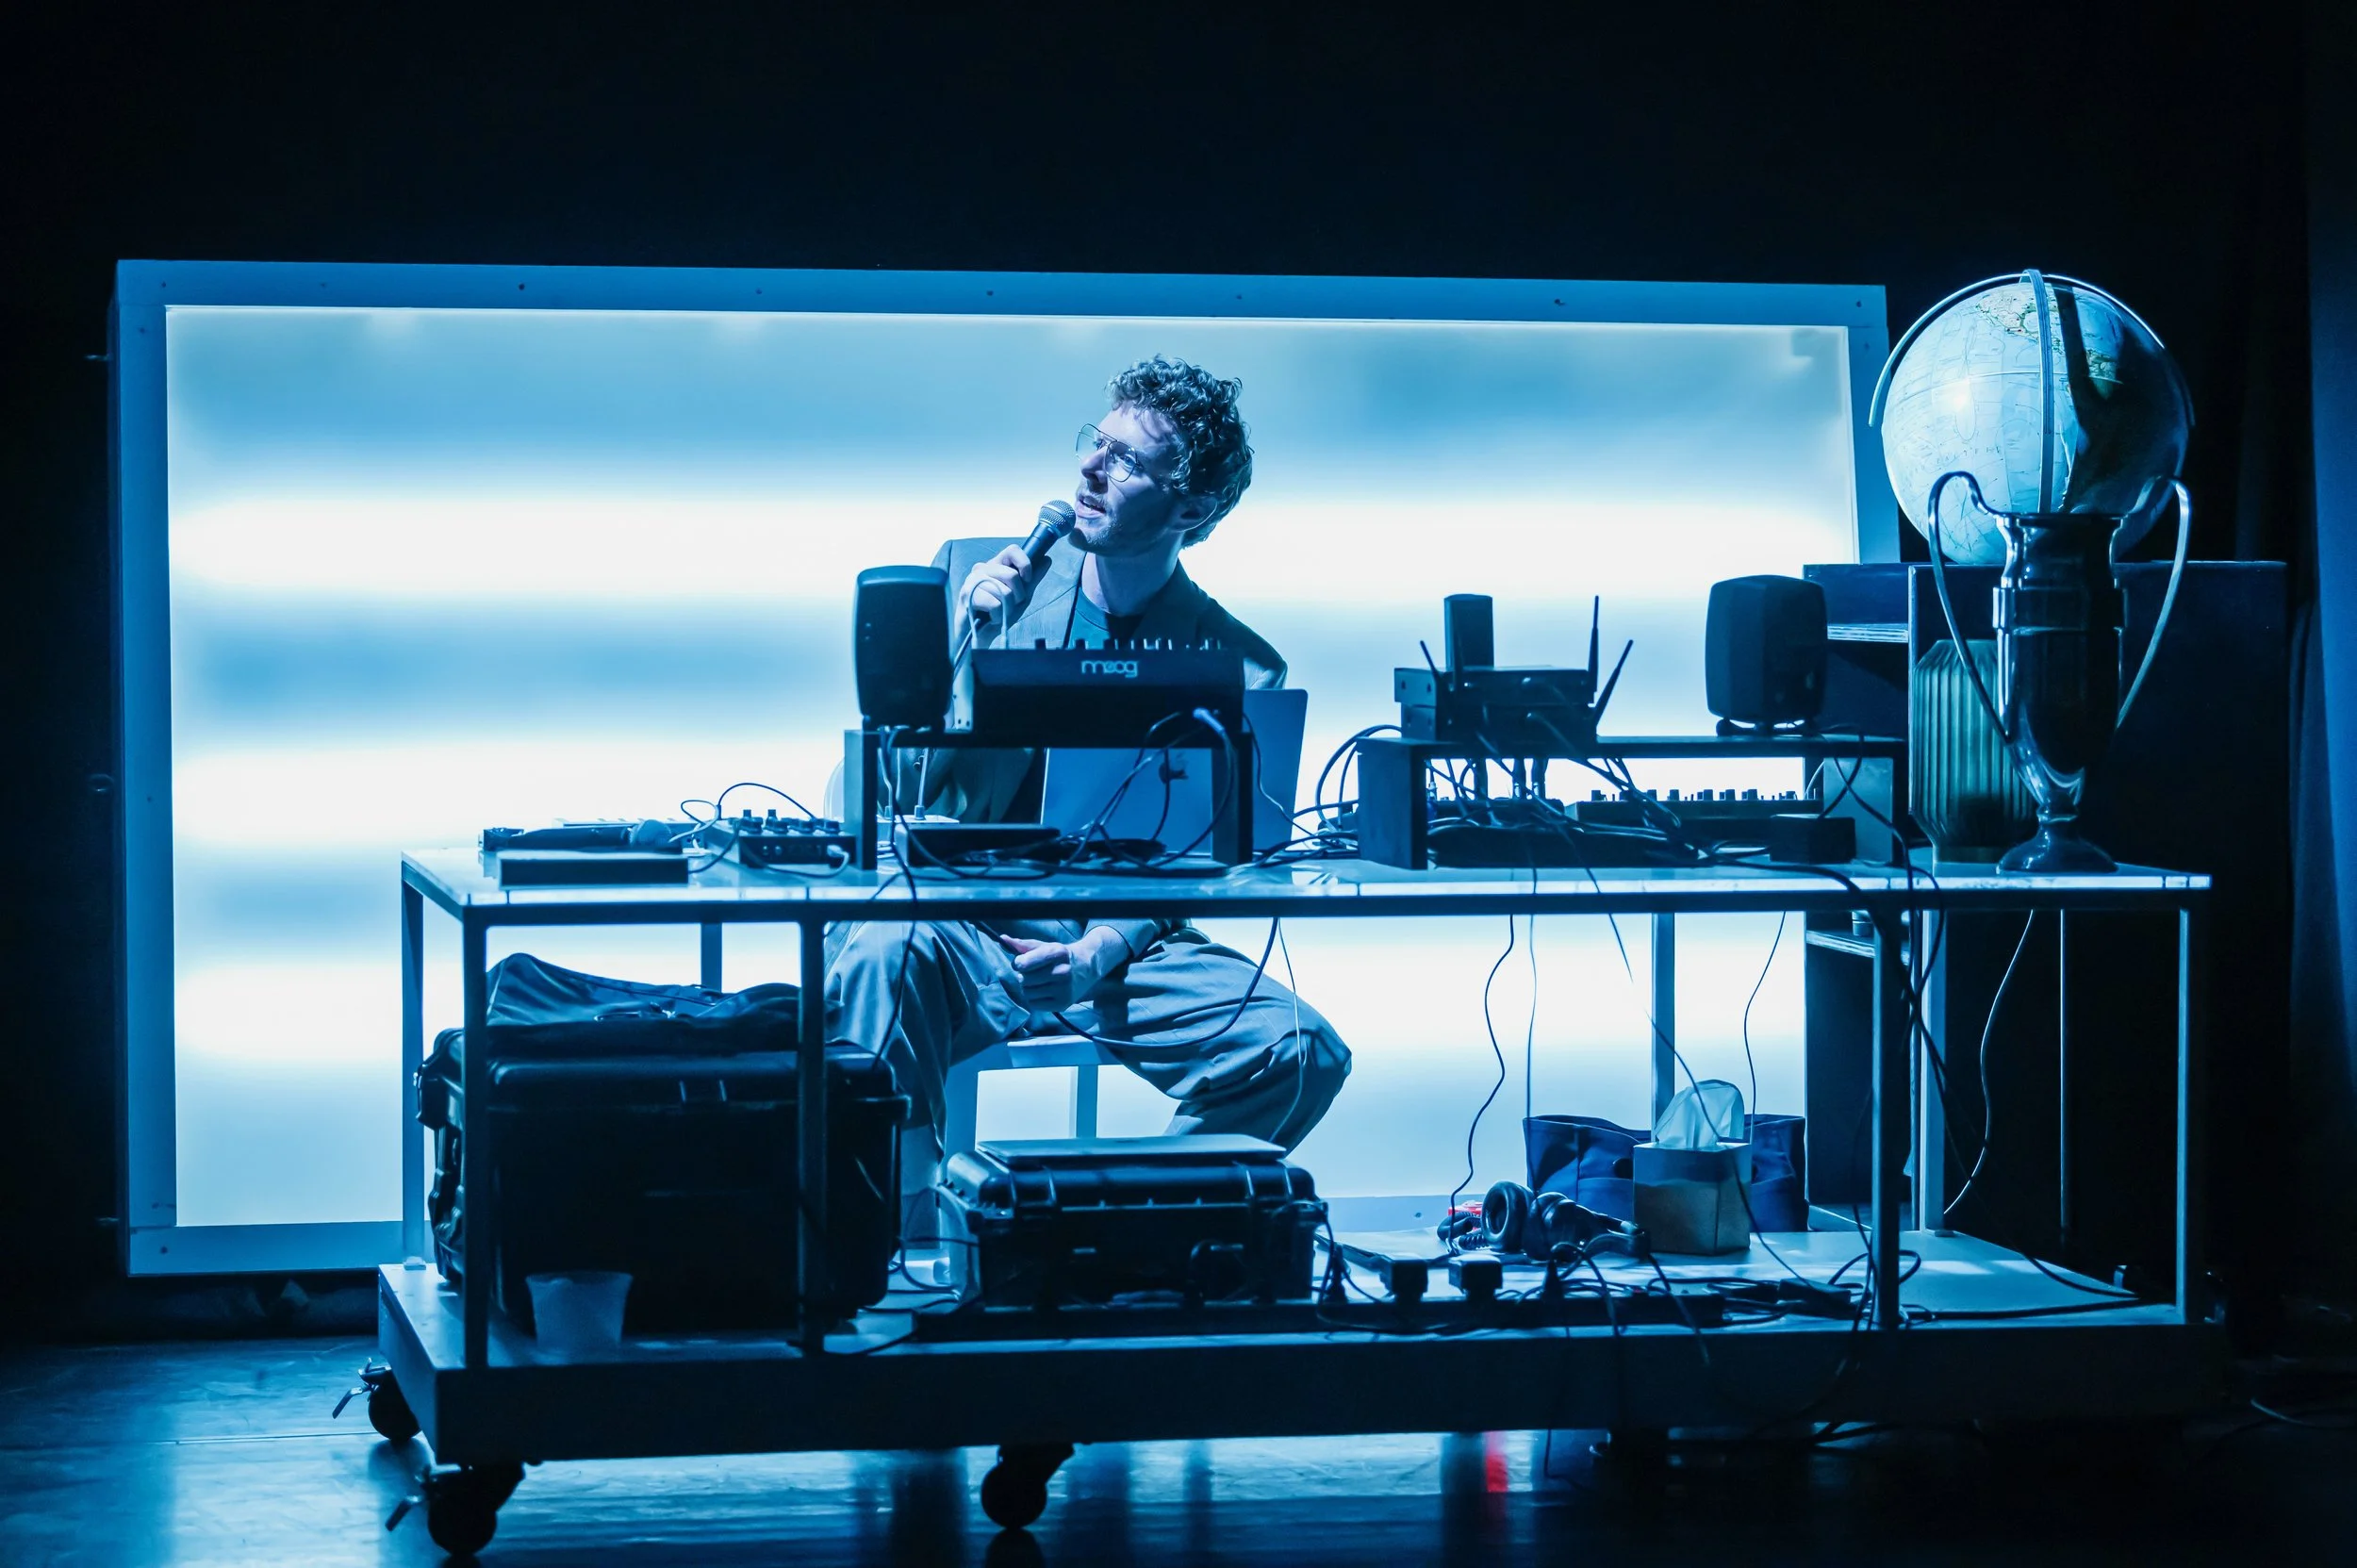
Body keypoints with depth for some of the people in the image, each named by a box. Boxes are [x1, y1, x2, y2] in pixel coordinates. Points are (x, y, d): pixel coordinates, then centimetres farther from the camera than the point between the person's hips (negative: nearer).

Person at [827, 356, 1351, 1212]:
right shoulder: (971, 572, 6)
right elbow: (888, 787, 1)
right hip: (959, 931, -1)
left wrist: (1098, 952, -21)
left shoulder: (1239, 667, 3)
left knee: (1303, 1050, -23)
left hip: (1112, 945, 1)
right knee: (885, 947, -36)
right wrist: (967, 643, -13)